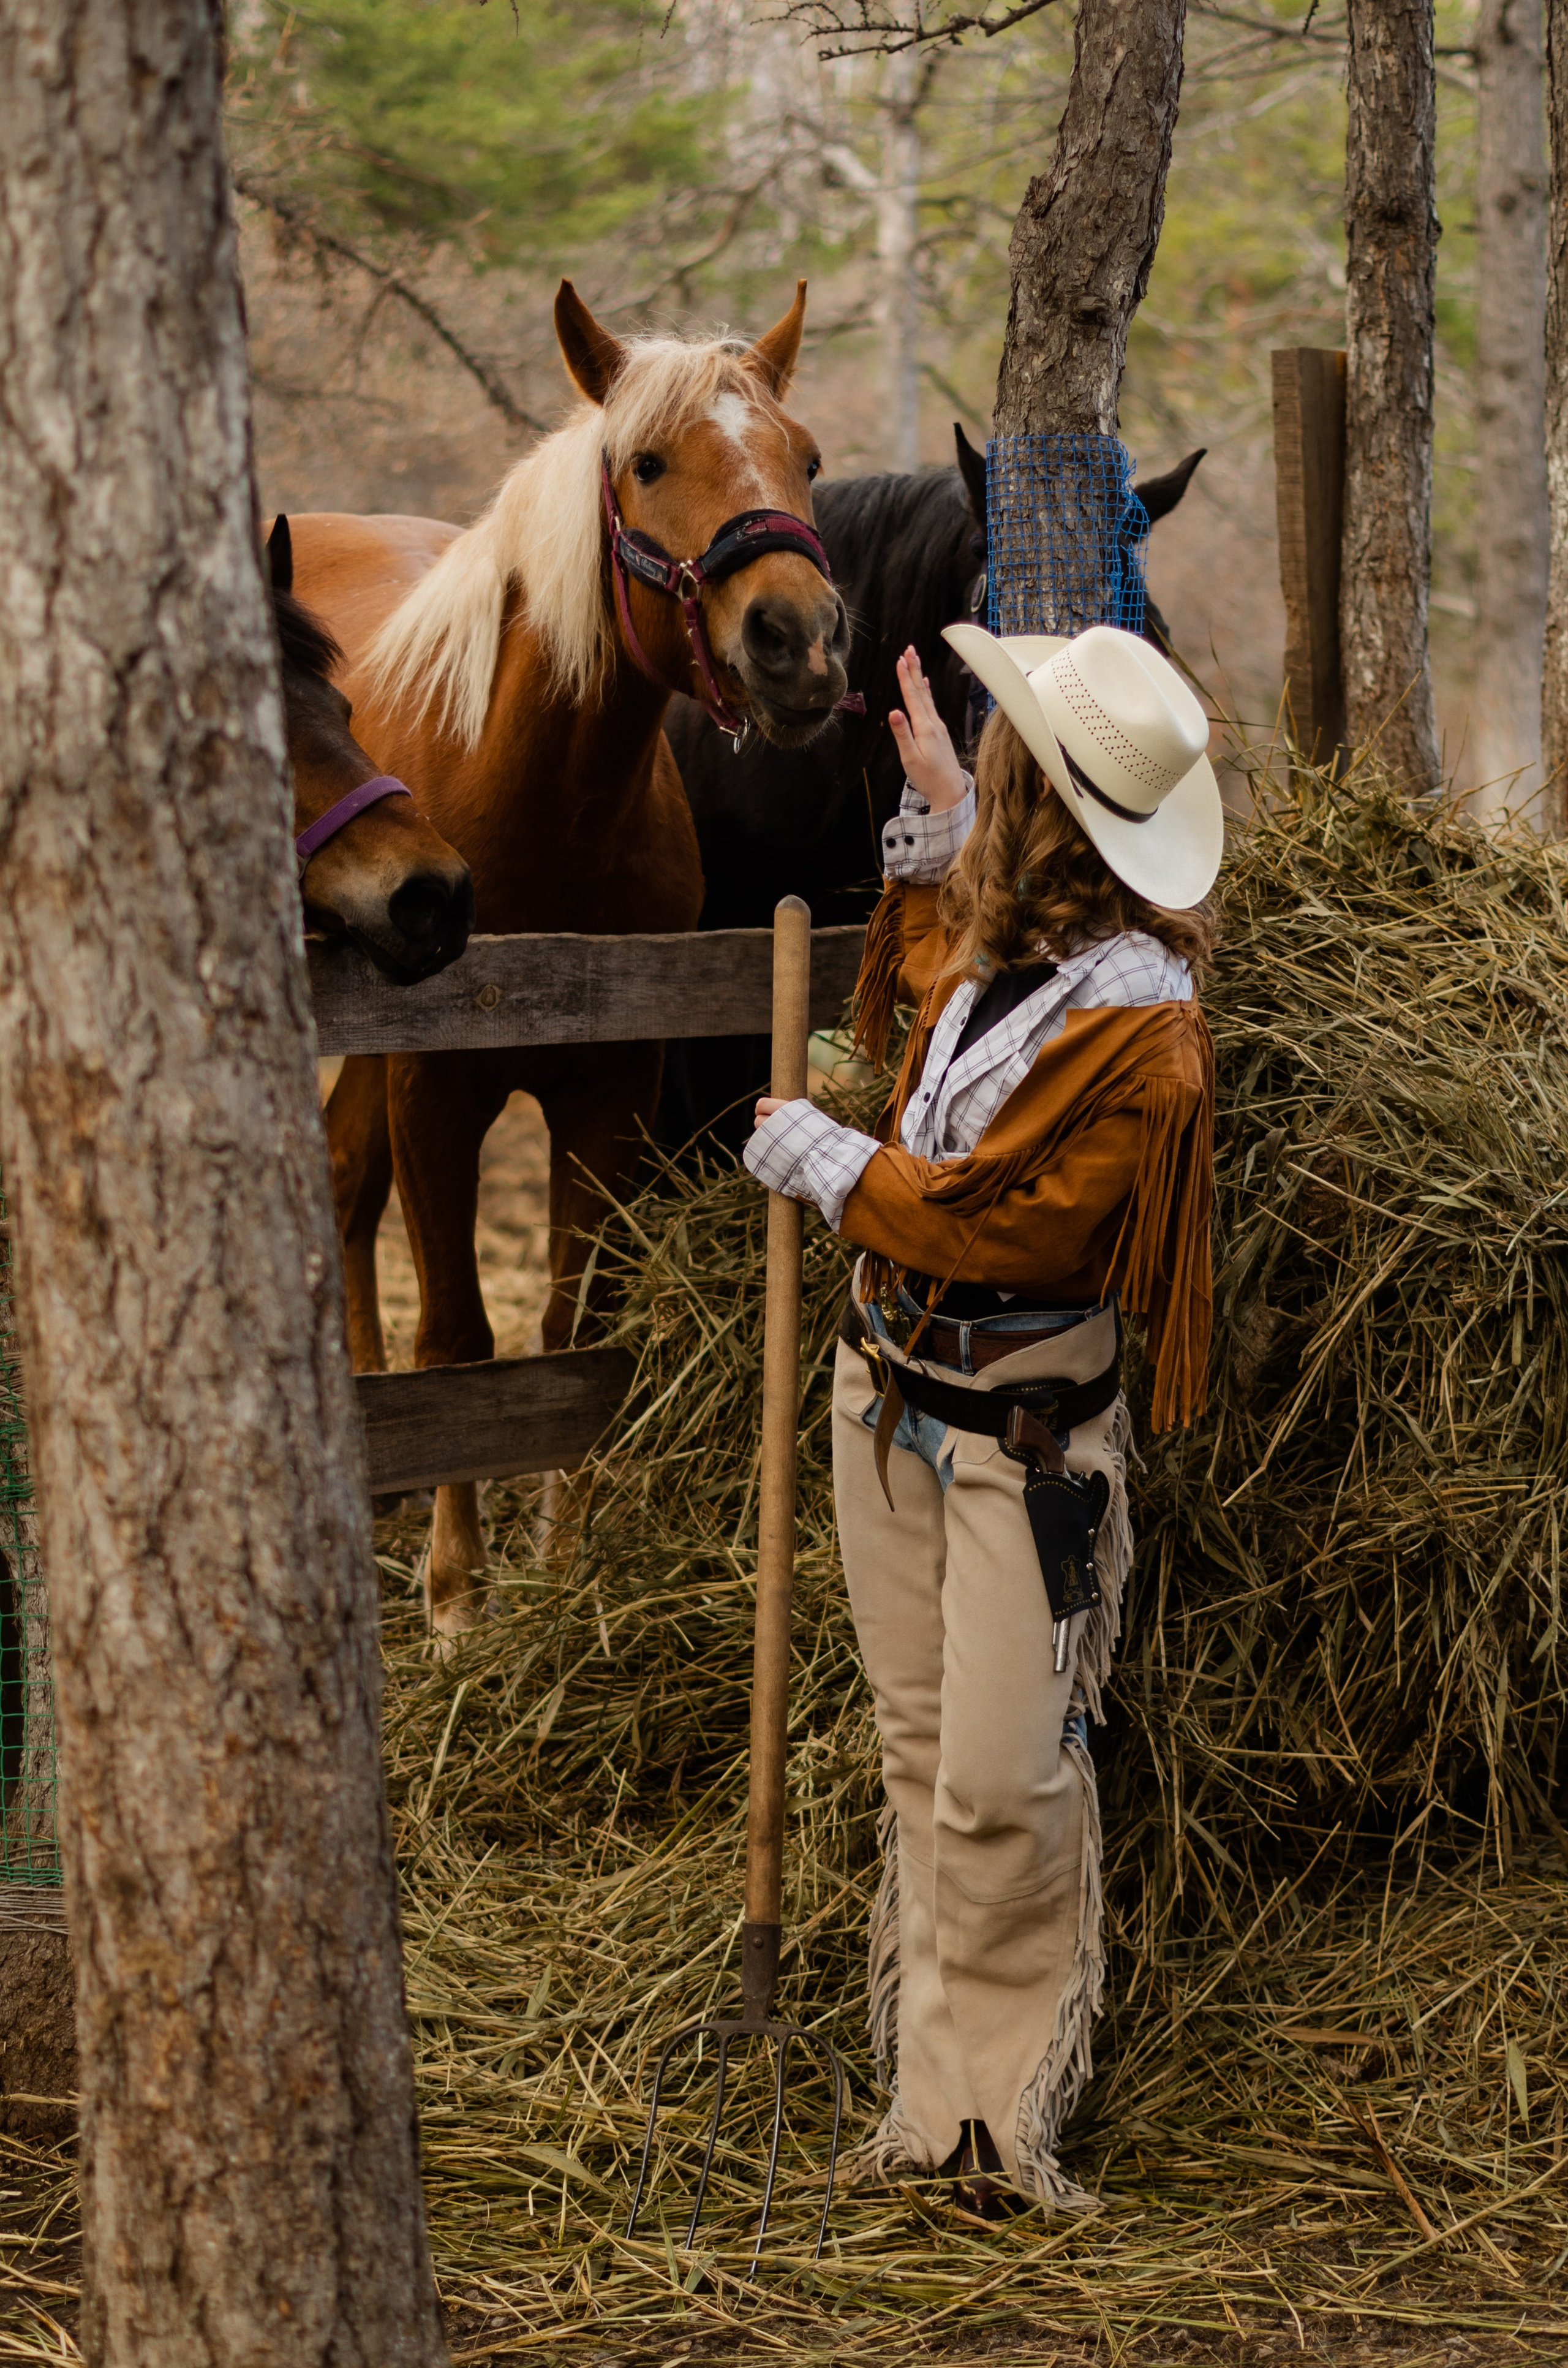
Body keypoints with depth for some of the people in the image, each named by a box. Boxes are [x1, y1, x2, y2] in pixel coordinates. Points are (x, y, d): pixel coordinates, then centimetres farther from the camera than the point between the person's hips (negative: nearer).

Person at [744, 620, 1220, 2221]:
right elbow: (919, 953, 30)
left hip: (1021, 1424, -8)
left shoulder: (1134, 1021, -22)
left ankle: (1002, 2110, 5)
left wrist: (819, 1160, -9)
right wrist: (933, 803, 23)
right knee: (919, 1744, 11)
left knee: (1004, 1775, -7)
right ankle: (931, 2085, 18)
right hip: (891, 1377, 8)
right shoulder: (994, 936, 3)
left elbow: (984, 1215, -23)